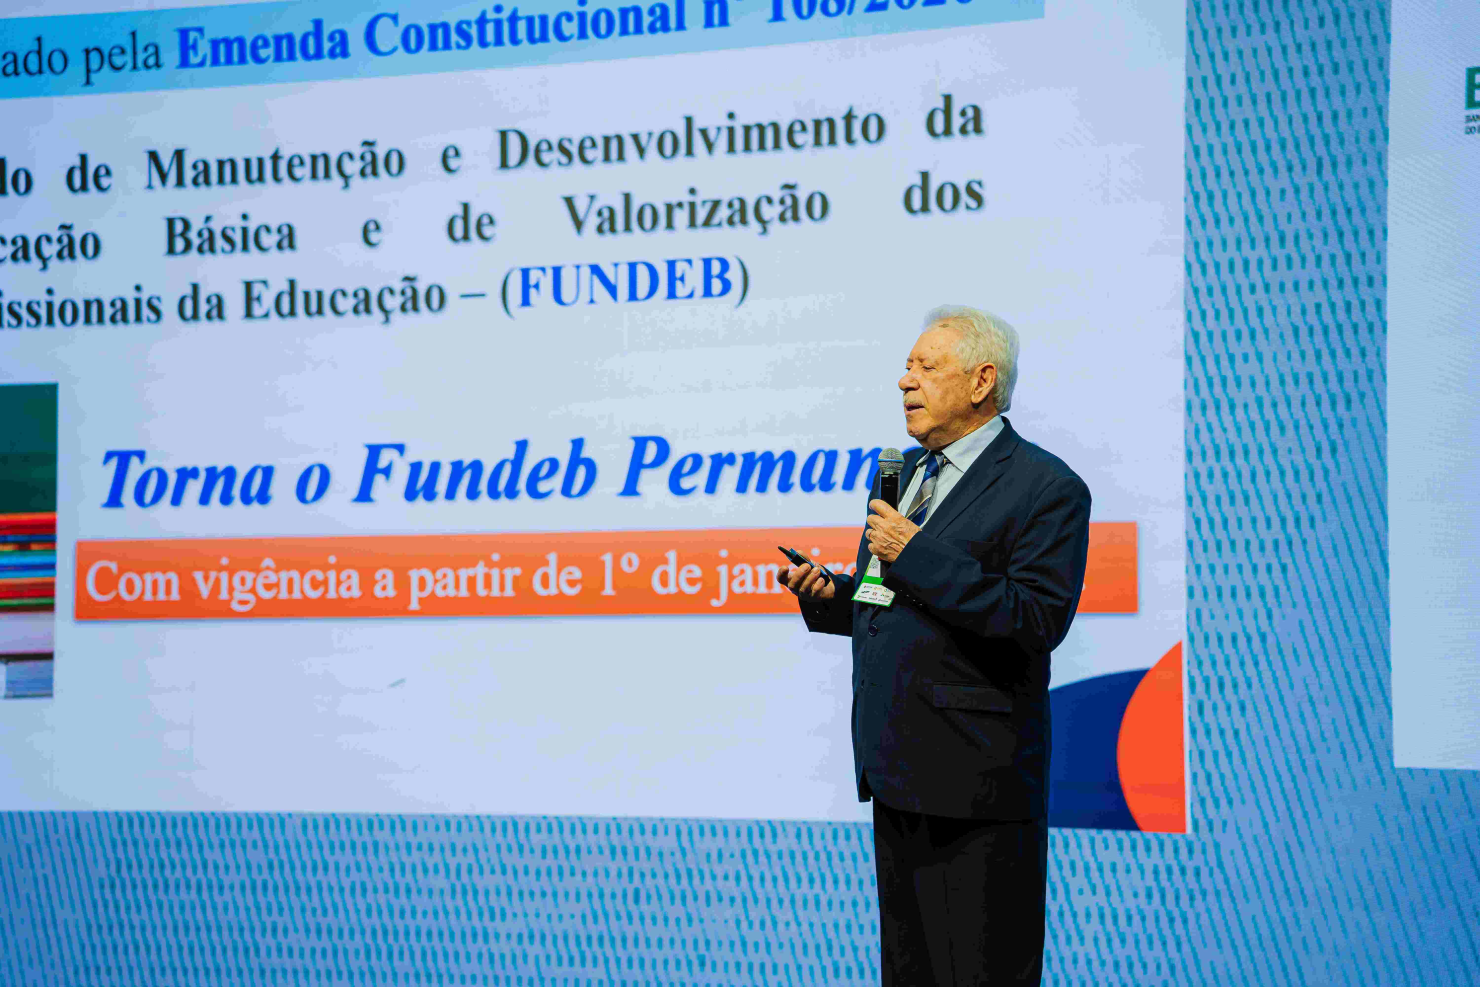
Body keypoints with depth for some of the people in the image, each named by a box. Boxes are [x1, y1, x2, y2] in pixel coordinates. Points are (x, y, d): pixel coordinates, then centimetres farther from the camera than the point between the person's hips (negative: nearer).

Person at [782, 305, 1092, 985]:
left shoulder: (1045, 488, -10)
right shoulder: (904, 472, 17)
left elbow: (1041, 618, -21)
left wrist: (917, 556, -21)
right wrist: (830, 595, 4)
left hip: (975, 785, -9)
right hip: (896, 773, 9)